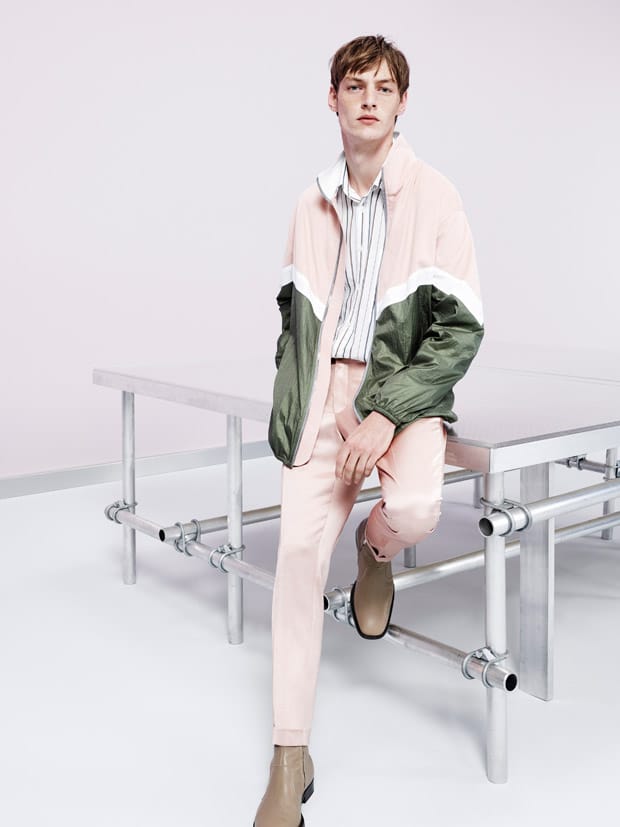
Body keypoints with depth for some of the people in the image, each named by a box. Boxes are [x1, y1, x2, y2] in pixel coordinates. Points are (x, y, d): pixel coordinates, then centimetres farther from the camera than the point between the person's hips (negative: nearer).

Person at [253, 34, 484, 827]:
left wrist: (386, 415, -16)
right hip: (325, 389, 3)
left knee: (415, 510, -32)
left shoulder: (434, 196, -3)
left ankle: (375, 548, 11)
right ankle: (290, 761, 4)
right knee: (298, 550, -10)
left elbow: (461, 330, -7)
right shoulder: (311, 204, 11)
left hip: (404, 387, -3)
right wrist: (288, 410, 4)